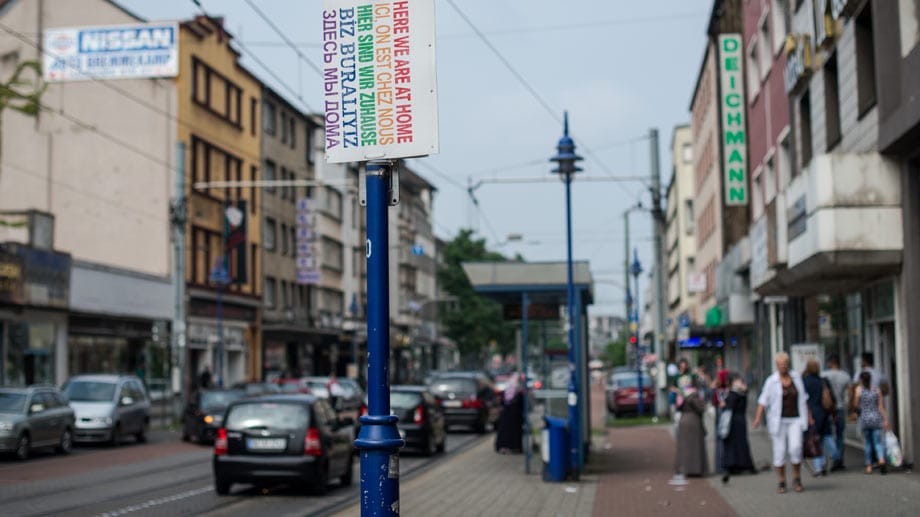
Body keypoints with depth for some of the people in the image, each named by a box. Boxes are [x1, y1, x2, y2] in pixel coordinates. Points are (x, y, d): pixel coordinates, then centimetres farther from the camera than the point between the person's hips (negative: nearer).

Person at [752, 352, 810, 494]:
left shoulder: (796, 378, 6)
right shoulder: (771, 381, -3)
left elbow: (803, 398, 14)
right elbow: (763, 400, -6)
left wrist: (808, 416, 11)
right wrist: (758, 417, -18)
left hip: (795, 420, 1)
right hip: (778, 421, -1)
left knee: (795, 448, -15)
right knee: (779, 451, -1)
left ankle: (797, 479, 3)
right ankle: (781, 482, 11)